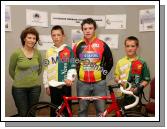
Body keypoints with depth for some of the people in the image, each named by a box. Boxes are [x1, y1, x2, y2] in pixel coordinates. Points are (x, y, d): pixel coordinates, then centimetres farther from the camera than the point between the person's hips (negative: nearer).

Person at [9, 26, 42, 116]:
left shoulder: (37, 53, -2)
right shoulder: (17, 53, -11)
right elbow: (11, 70, 2)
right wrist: (19, 80, 10)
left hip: (35, 87, 3)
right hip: (19, 88, -3)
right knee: (23, 114, 5)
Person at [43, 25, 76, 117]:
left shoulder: (68, 50, -2)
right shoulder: (49, 52, 7)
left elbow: (72, 67, -4)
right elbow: (46, 69, 10)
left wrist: (70, 79, -21)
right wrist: (46, 85, 8)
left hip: (65, 85, -2)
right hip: (53, 86, 3)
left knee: (67, 108, 6)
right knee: (54, 110, 11)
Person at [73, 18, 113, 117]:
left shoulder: (102, 45, -1)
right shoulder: (78, 46, 3)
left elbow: (110, 62, 7)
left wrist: (104, 72, 2)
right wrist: (78, 73, 9)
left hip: (99, 83, -1)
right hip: (82, 84, 2)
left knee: (101, 110, 6)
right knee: (82, 110, 11)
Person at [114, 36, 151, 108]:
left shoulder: (141, 63, -4)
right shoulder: (120, 62, 4)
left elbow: (146, 80, 0)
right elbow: (116, 77, 12)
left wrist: (138, 88, -14)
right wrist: (119, 81, -8)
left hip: (135, 95, -2)